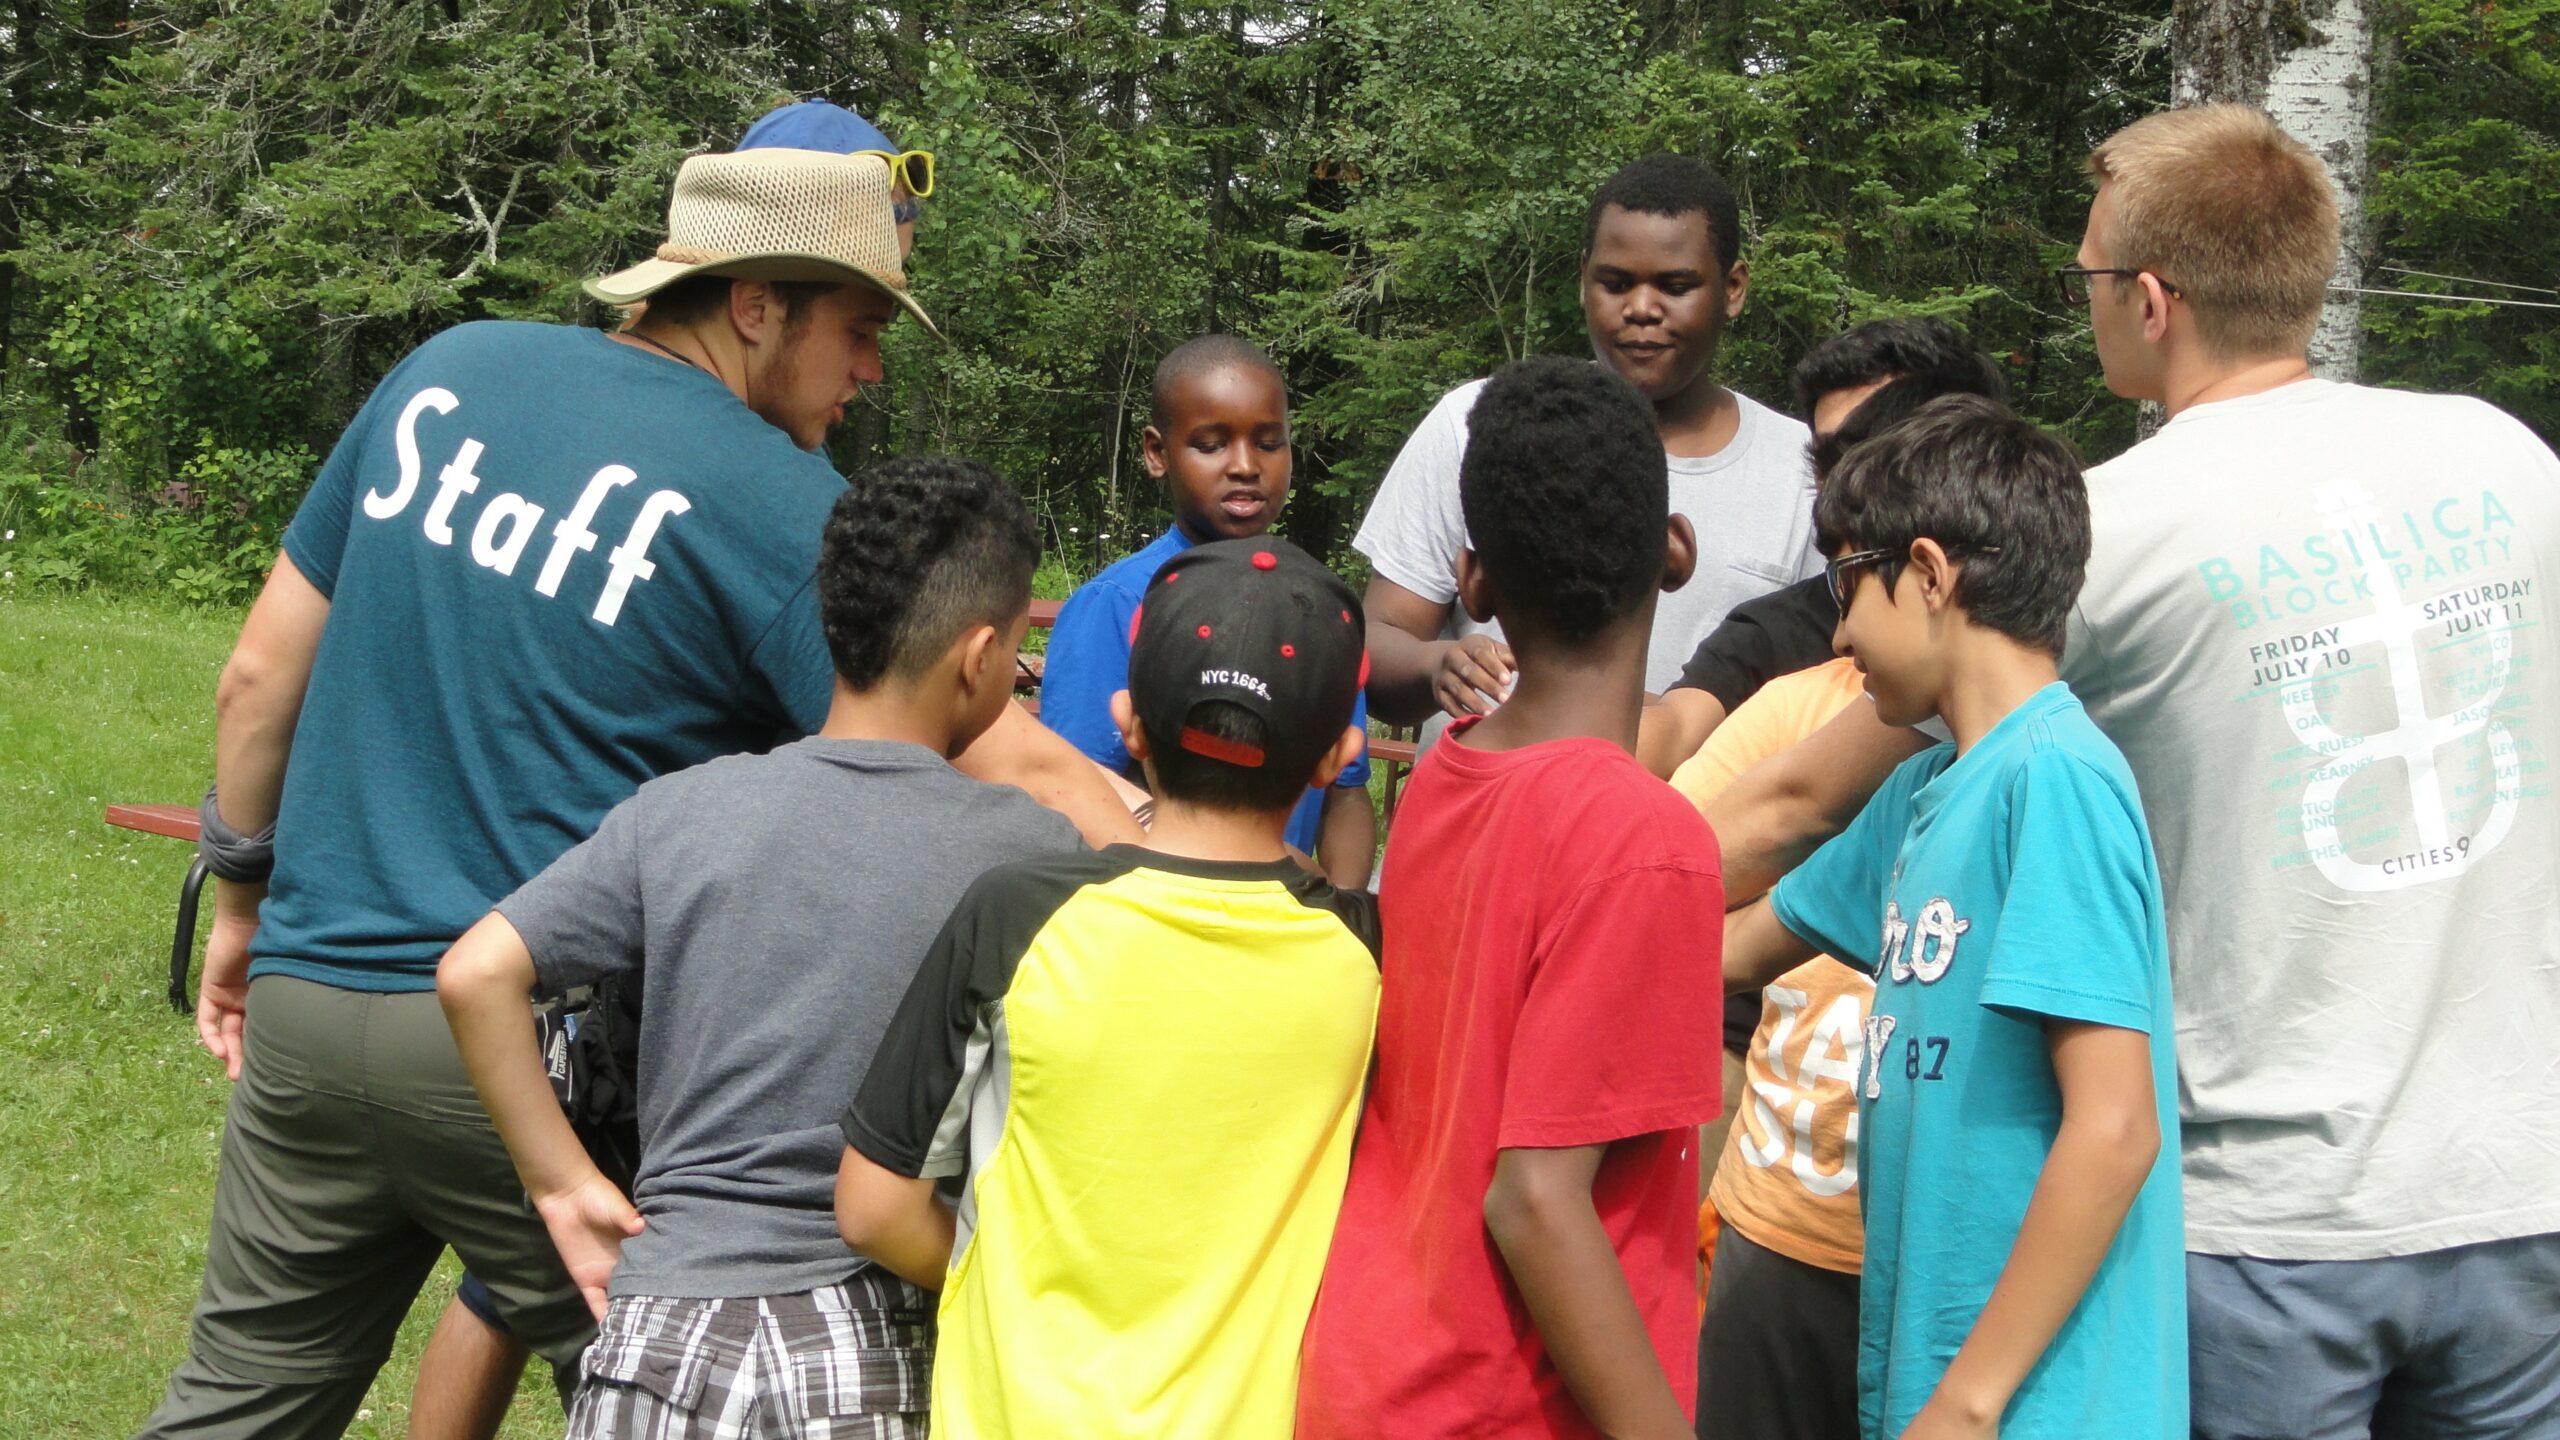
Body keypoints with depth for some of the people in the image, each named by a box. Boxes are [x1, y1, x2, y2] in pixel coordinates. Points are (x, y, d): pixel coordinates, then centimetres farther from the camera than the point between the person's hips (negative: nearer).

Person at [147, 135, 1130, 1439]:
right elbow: (1016, 771, -13)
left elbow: (262, 672, 13)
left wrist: (244, 896, 25)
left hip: (310, 997, 6)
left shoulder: (447, 376, 7)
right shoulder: (779, 508, -9)